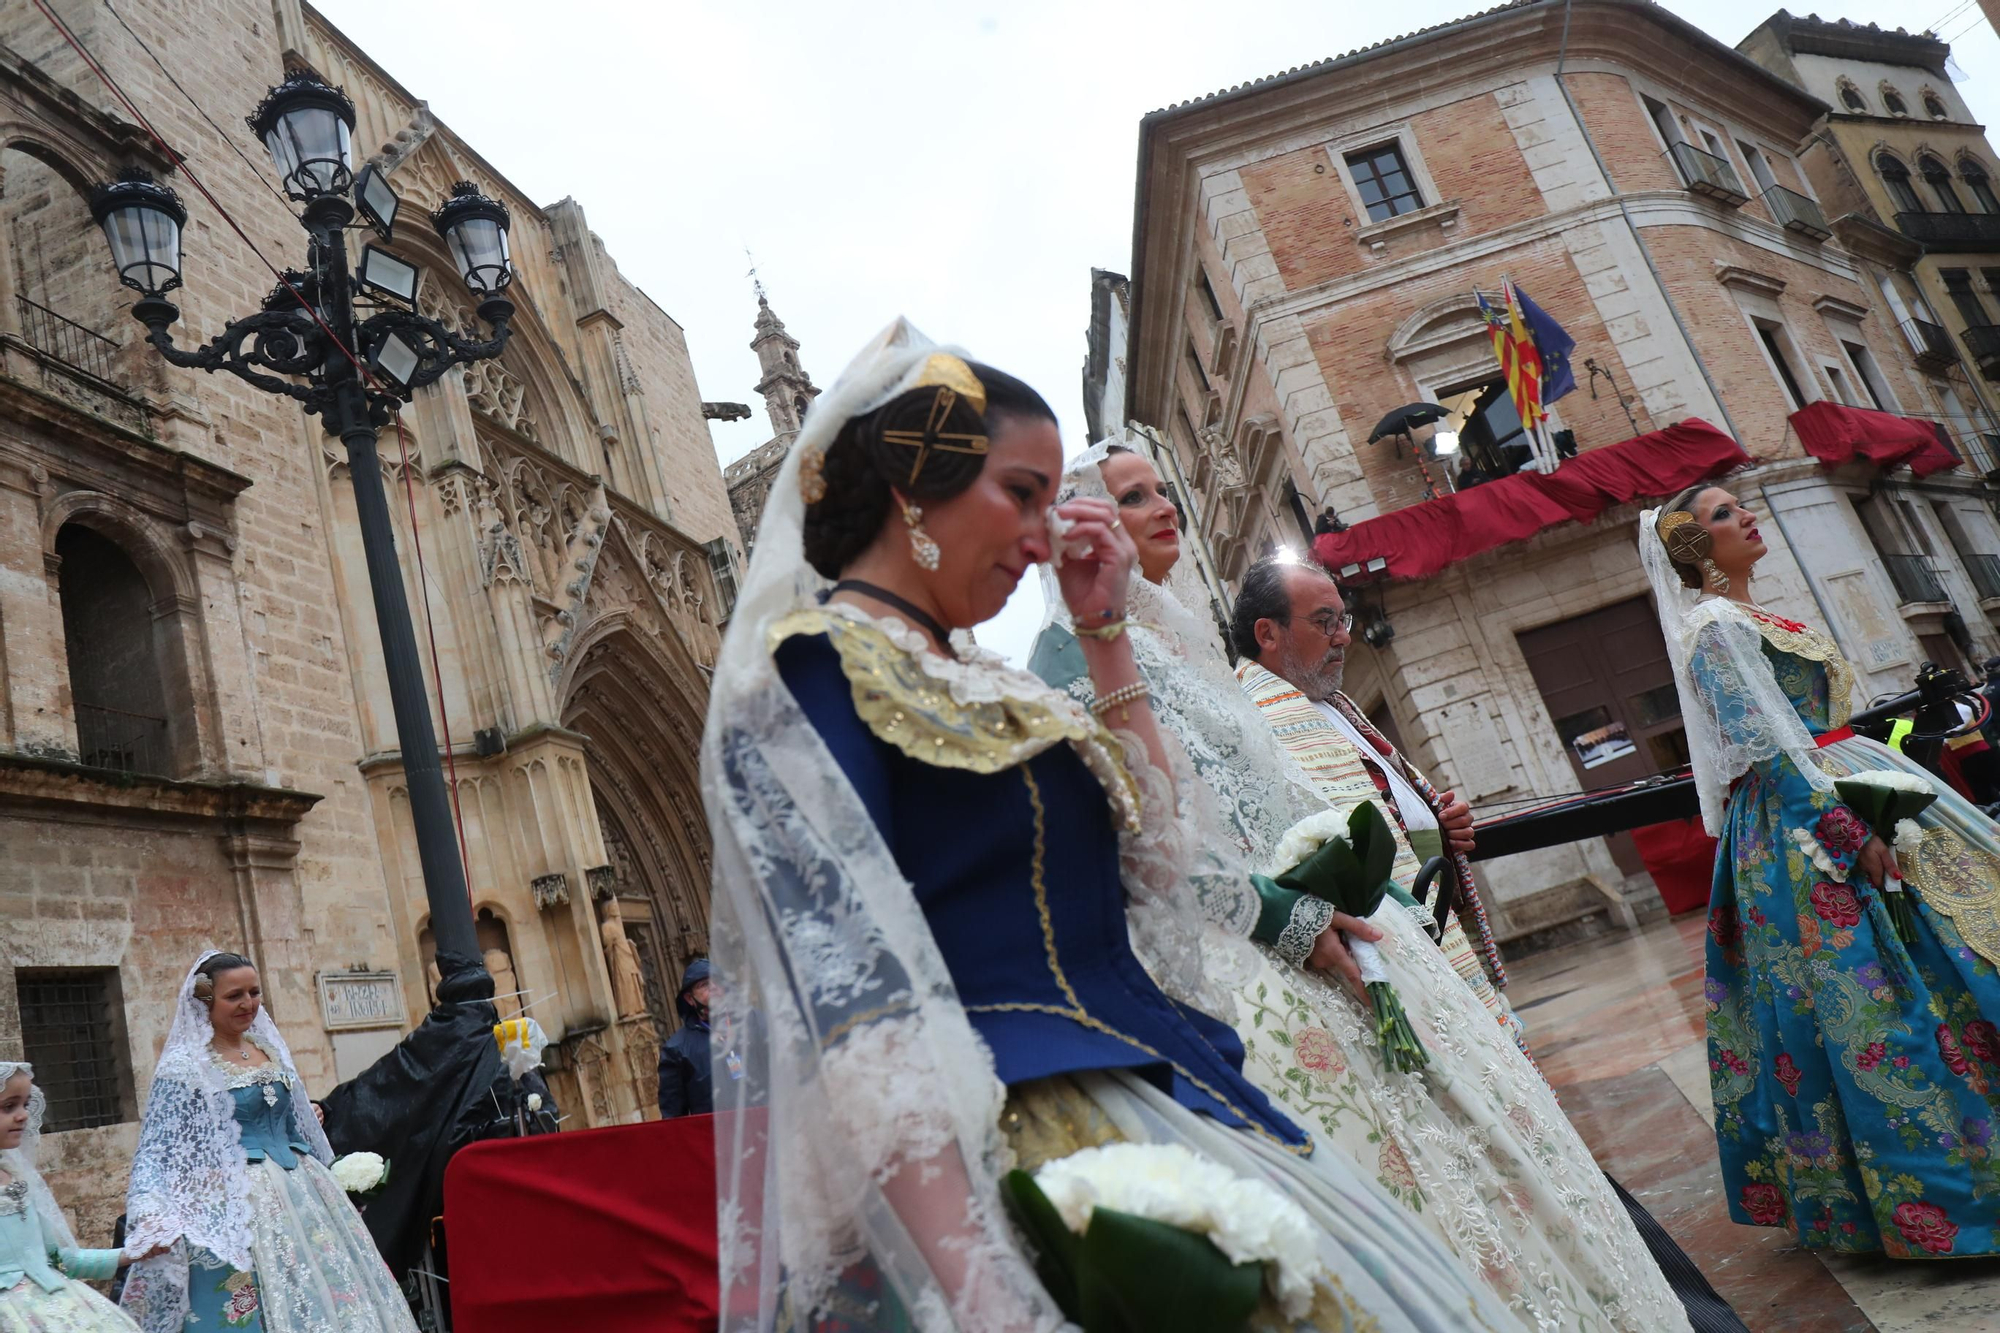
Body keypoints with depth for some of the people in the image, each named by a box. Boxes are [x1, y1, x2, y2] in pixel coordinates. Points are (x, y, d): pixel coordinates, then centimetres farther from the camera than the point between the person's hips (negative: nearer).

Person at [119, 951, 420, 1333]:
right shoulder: (184, 1065, -7)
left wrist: (325, 1182, 25)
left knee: (322, 1296, 6)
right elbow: (157, 1149, -10)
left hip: (300, 1193, 6)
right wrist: (151, 1215, -25)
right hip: (233, 1206, -6)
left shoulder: (270, 1048, 11)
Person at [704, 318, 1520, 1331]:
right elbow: (851, 988, -20)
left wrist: (1107, 629, 16)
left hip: (1160, 1088, 8)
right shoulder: (807, 667, -9)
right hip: (1016, 1138, -8)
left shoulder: (975, 675, 16)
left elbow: (1153, 843, 19)